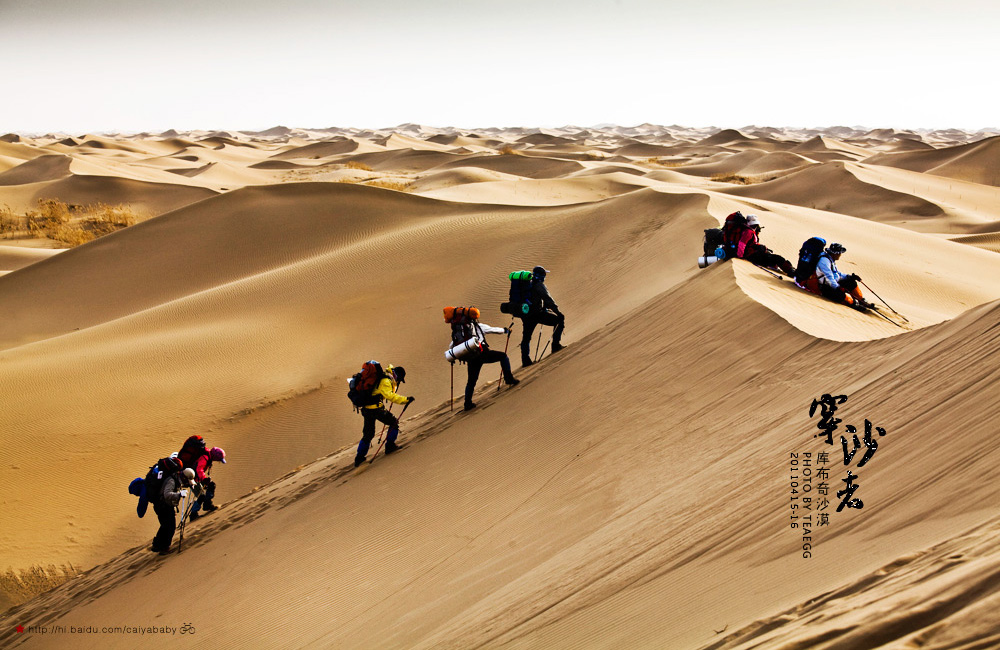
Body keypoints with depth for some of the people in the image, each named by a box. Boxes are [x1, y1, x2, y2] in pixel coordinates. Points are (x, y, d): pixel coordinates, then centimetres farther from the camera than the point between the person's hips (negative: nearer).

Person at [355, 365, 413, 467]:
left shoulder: (384, 378, 16)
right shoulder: (385, 381, -14)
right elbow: (389, 395, -29)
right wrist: (405, 399, -29)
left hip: (366, 408, 9)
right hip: (375, 408, -9)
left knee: (368, 434, 17)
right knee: (394, 422, 9)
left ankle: (359, 457, 18)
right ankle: (390, 446, 12)